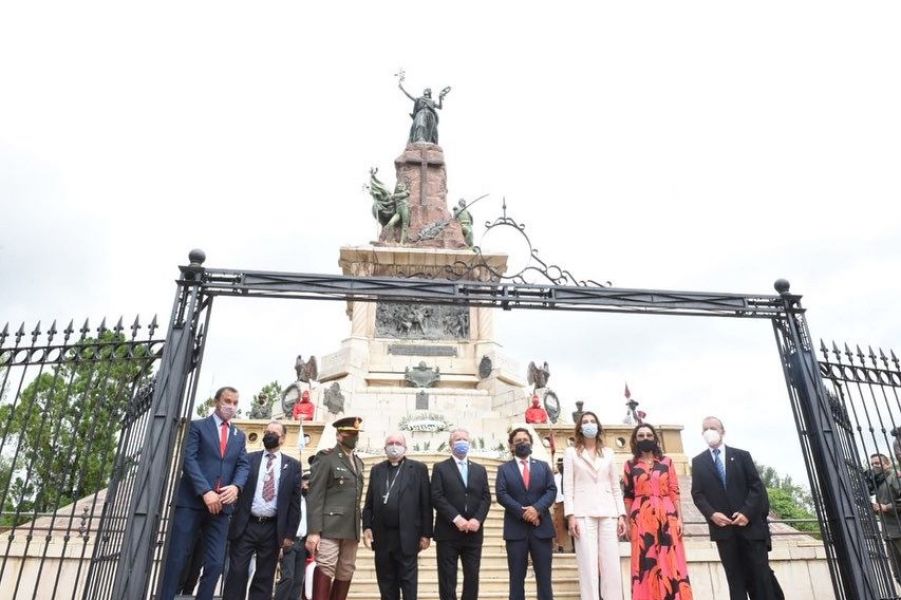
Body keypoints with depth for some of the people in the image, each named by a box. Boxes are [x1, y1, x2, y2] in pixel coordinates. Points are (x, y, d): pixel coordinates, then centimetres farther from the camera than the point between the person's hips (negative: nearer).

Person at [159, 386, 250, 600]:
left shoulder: (240, 436, 17)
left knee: (215, 564, 1)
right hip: (191, 501, -4)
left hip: (220, 506, 4)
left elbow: (243, 466, 9)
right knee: (176, 560, -1)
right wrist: (205, 492, -19)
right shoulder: (197, 426, 4)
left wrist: (236, 486, -14)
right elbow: (188, 459, -8)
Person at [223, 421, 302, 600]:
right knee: (237, 573, 0)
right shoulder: (249, 459, 7)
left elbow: (295, 502, 4)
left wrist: (290, 534, -1)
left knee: (264, 578, 7)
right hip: (245, 526, 0)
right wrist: (231, 521, -4)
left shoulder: (293, 465, 6)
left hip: (273, 529, 0)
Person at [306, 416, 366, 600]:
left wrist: (358, 527, 15)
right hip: (330, 527, -7)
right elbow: (314, 496, -10)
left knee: (346, 575, 9)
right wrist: (313, 531, -17)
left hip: (351, 529, 7)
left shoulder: (358, 462, 19)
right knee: (325, 569, -12)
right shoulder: (326, 457, -3)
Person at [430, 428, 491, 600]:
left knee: (472, 577, 7)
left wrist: (477, 519, -11)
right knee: (447, 579, 2)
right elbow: (436, 497, -8)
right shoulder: (440, 468, 2)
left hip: (474, 533, 3)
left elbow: (486, 498, 5)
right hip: (448, 533, -3)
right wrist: (456, 518, -18)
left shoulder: (480, 470, 13)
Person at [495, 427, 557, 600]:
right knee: (517, 578, 4)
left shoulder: (543, 466, 13)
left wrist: (537, 509, -15)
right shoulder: (504, 468, 8)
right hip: (516, 528, -1)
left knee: (544, 577, 4)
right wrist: (522, 512, -15)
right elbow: (501, 495, -4)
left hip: (541, 527, 1)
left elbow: (552, 491, 2)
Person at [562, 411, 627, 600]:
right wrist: (570, 515, -9)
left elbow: (616, 486, 14)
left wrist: (621, 515, 5)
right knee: (588, 566, -6)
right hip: (584, 513, -2)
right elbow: (568, 486, 2)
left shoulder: (608, 453, 16)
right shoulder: (571, 452, 8)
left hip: (608, 513, 3)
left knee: (612, 566, -2)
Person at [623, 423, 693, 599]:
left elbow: (674, 491, 6)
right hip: (642, 519, -1)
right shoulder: (630, 465, 7)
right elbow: (628, 495, 6)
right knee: (646, 563, 0)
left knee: (671, 563, -1)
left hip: (667, 516, 1)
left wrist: (679, 518, -2)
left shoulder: (666, 461, 9)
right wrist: (629, 522, 1)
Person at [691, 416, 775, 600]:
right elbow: (697, 493, 5)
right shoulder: (698, 461, 10)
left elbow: (757, 486, 2)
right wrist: (711, 514, -12)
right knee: (735, 578, 2)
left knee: (762, 575, 0)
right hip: (722, 527, 0)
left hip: (750, 523, 0)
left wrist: (747, 512, -11)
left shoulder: (741, 455, 9)